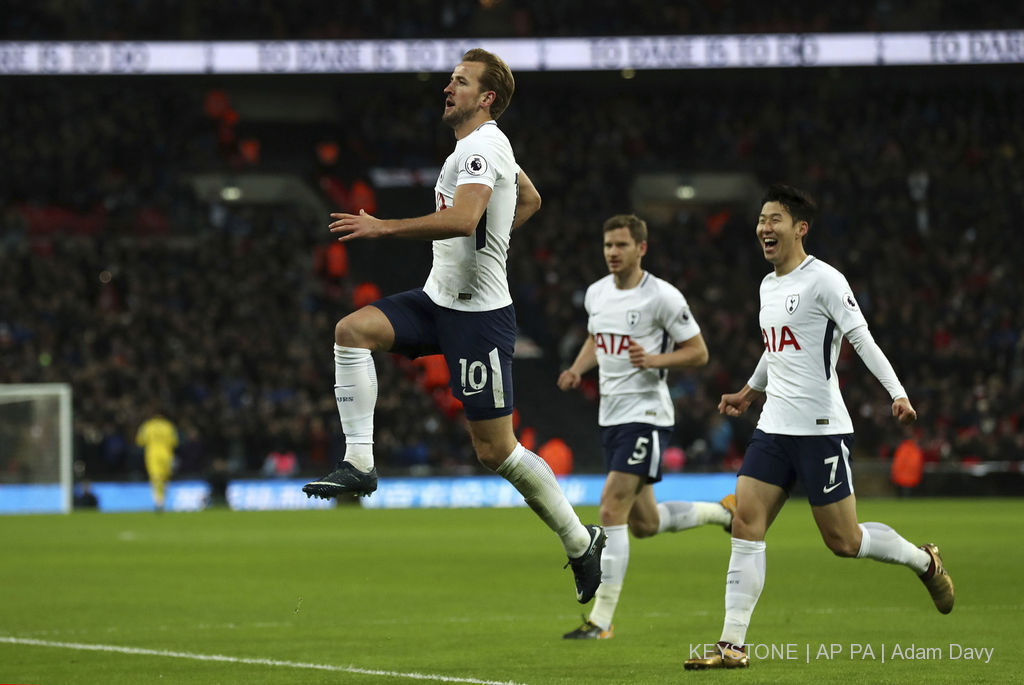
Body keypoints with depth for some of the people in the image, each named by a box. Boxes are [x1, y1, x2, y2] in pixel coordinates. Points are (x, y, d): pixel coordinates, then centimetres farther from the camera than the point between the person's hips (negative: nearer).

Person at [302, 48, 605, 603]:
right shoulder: (482, 145, 15)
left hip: (479, 314, -9)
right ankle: (359, 463, -14)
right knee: (353, 330, -12)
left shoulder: (482, 146, -15)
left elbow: (462, 219, -32)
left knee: (494, 449, -5)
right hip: (439, 299, 10)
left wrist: (384, 227, -27)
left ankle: (581, 541, 11)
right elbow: (530, 199, 33)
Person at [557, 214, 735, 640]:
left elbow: (698, 352, -7)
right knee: (643, 524, 14)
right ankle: (724, 511, 40)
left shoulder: (663, 297, -12)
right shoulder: (596, 294, 8)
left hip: (646, 415, -8)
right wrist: (578, 369, 6)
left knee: (612, 511, -16)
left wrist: (654, 360, -23)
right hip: (611, 414, 8)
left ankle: (601, 621, -13)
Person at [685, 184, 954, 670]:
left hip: (821, 428, -7)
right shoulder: (768, 286, 15)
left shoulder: (824, 280, -9)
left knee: (843, 540, -2)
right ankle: (732, 645, -6)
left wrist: (898, 394, -24)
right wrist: (749, 392, 42)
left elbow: (862, 339, -14)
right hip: (773, 428, 7)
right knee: (745, 524, -5)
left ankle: (926, 562, 25)